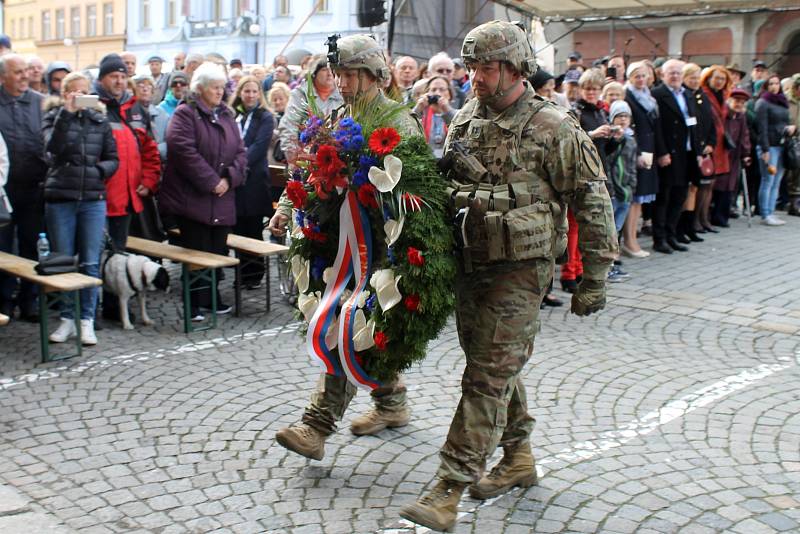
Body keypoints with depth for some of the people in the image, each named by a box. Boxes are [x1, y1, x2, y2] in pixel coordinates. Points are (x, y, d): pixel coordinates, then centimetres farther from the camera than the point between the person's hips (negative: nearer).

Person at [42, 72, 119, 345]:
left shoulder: (99, 121, 9)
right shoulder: (53, 117, 4)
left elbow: (113, 159, 10)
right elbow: (53, 146, -15)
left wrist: (99, 170, -10)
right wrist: (66, 112, -19)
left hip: (93, 199, 1)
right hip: (60, 199, -1)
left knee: (90, 263, 1)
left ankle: (87, 320, 8)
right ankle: (67, 318, 15)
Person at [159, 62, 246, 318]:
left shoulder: (226, 115, 15)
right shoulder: (185, 114, -6)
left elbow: (240, 152, 11)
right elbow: (184, 151, -17)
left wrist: (230, 178, -6)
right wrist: (211, 181, -18)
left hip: (222, 198, 6)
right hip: (193, 197, -6)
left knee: (218, 249, 11)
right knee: (197, 250, -4)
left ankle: (212, 296, 25)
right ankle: (195, 303, 6)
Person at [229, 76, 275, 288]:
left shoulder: (265, 117, 1)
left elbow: (259, 147, -10)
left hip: (254, 180, -3)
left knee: (253, 230, 2)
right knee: (238, 228, 6)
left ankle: (254, 273, 11)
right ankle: (243, 272, 15)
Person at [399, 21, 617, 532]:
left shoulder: (554, 129, -10)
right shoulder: (466, 120, 8)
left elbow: (593, 206, -7)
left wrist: (593, 280, -8)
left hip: (520, 269, -7)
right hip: (470, 263, 7)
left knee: (487, 375, -7)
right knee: (497, 366, 16)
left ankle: (448, 493, -4)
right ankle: (518, 458, 35)